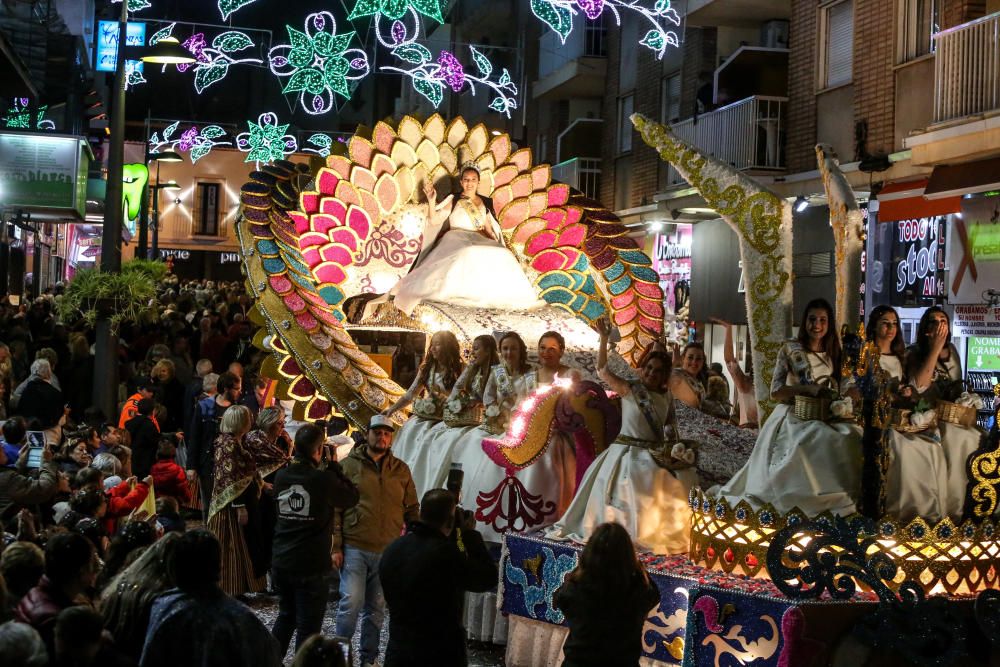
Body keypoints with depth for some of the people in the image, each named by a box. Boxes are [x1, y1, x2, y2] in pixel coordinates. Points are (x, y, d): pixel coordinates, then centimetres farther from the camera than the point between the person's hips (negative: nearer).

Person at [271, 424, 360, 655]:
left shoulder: (281, 476, 0)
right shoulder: (324, 479, -17)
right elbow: (352, 497, -4)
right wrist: (334, 466, -1)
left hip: (281, 563, 6)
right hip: (312, 566, -6)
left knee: (286, 617, 24)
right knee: (308, 627, 5)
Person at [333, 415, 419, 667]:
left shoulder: (401, 470, 8)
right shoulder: (349, 465, 0)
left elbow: (412, 510, 13)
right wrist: (335, 546, -6)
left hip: (388, 551, 3)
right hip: (354, 549, -3)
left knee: (376, 608, 10)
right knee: (351, 602, -11)